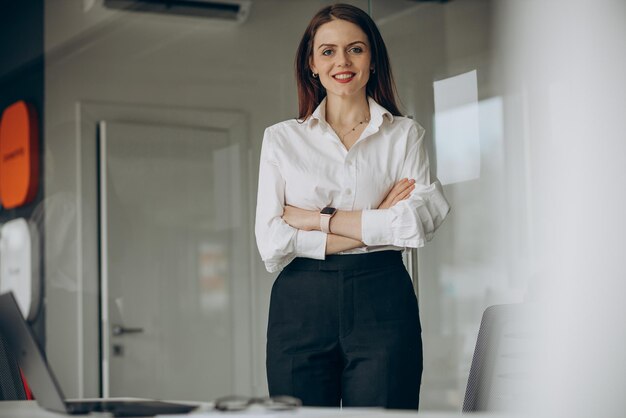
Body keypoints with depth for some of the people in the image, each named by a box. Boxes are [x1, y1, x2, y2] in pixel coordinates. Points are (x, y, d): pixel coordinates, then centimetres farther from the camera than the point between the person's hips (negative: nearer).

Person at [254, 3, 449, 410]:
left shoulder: (405, 135, 10)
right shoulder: (281, 139, 10)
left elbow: (416, 223, -6)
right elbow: (271, 241, -2)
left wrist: (316, 219, -5)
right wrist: (374, 226, -6)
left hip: (382, 304, 0)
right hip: (301, 304, 1)